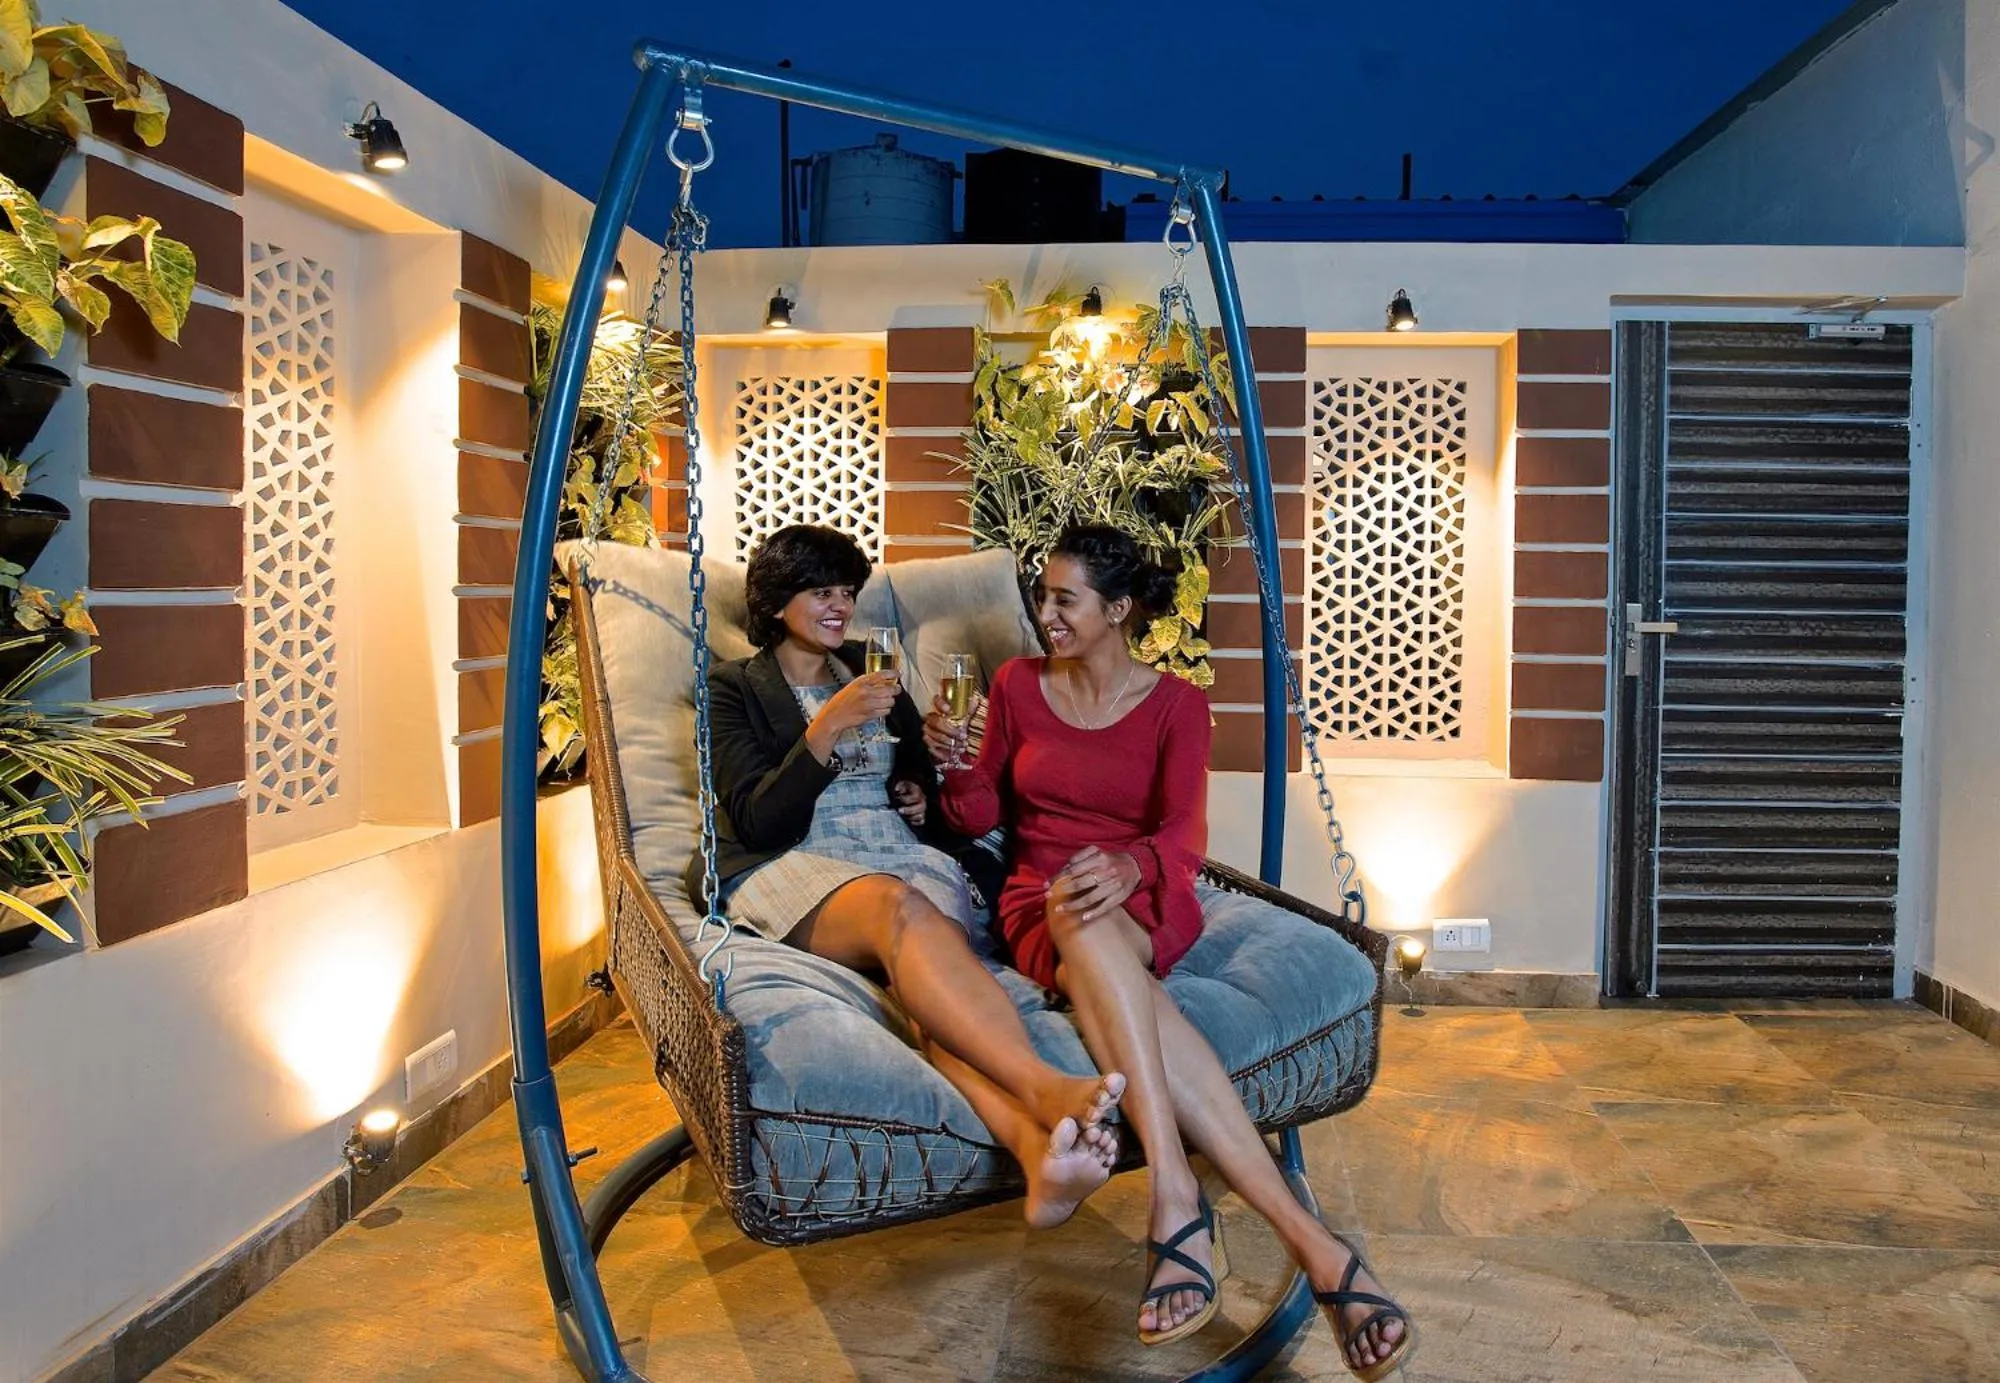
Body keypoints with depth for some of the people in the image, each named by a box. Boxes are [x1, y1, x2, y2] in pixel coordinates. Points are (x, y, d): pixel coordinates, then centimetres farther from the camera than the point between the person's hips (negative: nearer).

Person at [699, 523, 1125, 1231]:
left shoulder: (876, 677, 27)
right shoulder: (734, 686, 14)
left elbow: (922, 787, 33)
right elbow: (756, 821, -2)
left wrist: (927, 802, 8)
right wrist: (827, 728, -14)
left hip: (903, 858, 3)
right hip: (792, 868, -3)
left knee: (933, 953, -37)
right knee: (899, 907, -41)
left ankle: (1037, 1147, -64)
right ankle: (1046, 1091, -62)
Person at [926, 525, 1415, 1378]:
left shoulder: (1175, 705, 4)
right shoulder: (1017, 685, 10)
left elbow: (1184, 831, -11)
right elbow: (983, 818, 15)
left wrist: (1129, 867, -34)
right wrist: (958, 766, -9)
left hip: (1143, 902, -1)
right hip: (1038, 908, 1)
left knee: (1089, 923, -40)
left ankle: (1177, 1202, -49)